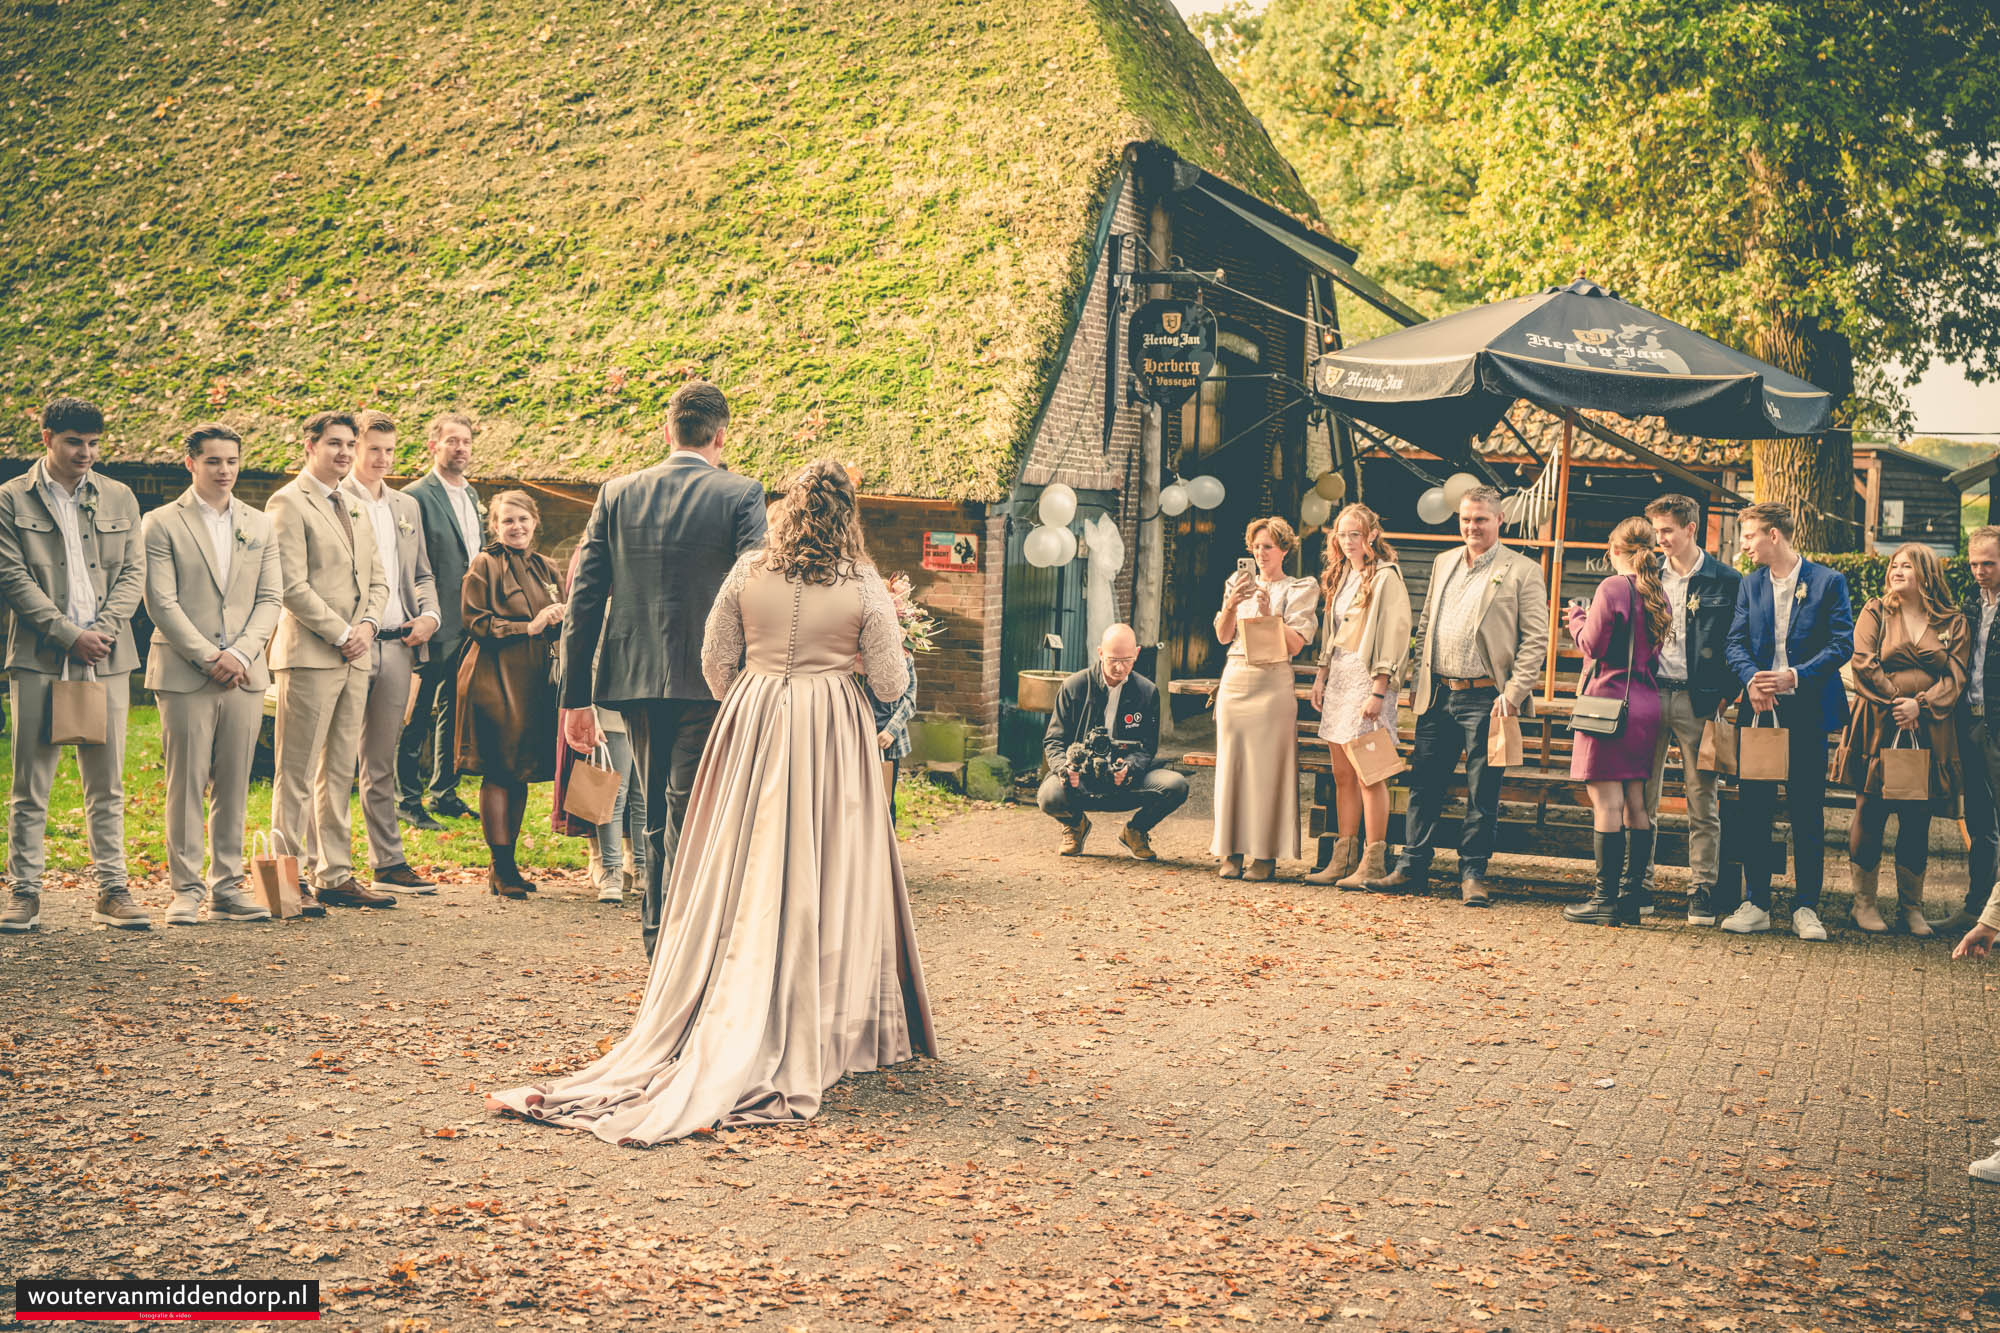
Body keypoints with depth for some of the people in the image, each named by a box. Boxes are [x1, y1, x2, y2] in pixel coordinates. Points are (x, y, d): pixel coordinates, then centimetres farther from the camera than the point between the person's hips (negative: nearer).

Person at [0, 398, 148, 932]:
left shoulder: (118, 498, 13)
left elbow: (133, 572, 9)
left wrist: (103, 630, -7)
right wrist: (70, 635, -11)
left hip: (107, 659, 3)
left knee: (107, 785, 5)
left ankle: (112, 892, 10)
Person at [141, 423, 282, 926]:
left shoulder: (260, 526, 14)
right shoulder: (161, 524, 2)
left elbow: (271, 598, 8)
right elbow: (162, 602, -5)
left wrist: (239, 654, -6)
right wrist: (209, 658, -12)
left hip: (245, 675, 3)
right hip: (184, 674, -3)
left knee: (234, 786, 6)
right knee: (186, 786, -2)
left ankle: (228, 887, 12)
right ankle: (186, 890, 4)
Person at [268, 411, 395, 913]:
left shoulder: (353, 508, 20)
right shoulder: (288, 503, -5)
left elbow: (376, 580, 20)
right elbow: (292, 585, -13)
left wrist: (367, 625, 0)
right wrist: (340, 634, -13)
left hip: (355, 657, 8)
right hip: (310, 654, -8)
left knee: (339, 773, 9)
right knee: (297, 773, -4)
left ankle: (334, 876, 13)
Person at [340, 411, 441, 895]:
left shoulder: (408, 507, 18)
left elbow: (422, 574, 23)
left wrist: (430, 615, 5)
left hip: (396, 645, 6)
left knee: (382, 762, 12)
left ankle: (388, 863, 16)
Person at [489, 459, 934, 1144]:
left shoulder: (748, 572, -1)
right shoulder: (864, 585, -6)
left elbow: (715, 659, 4)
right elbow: (889, 682, -5)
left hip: (751, 727, 2)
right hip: (833, 734, -2)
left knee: (744, 881, 7)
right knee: (823, 879, 5)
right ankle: (816, 1032, 10)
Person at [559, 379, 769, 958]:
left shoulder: (616, 493, 6)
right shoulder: (741, 496, -4)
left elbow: (584, 599, 5)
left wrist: (577, 697, 8)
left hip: (635, 678, 4)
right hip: (708, 682, -4)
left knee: (657, 817, 18)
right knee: (689, 821, 0)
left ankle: (657, 939, 25)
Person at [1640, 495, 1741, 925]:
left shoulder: (1725, 581, 0)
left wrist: (1725, 695, -7)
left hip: (1697, 700, -3)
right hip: (1648, 695, 3)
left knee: (1702, 800, 1)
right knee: (1642, 797, 4)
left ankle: (1702, 890, 7)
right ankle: (1639, 885, 11)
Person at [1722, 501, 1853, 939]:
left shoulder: (1827, 582, -1)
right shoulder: (1749, 583, 11)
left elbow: (1842, 644, -7)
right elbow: (1736, 642, 6)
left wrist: (1794, 676, -18)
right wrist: (1751, 679, -14)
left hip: (1807, 709, -3)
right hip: (1759, 708, 3)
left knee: (1808, 813, 1)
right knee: (1753, 808, 4)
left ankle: (1806, 908, 9)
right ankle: (1756, 904, 12)